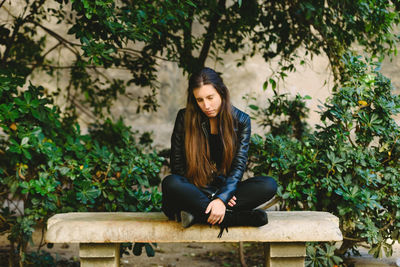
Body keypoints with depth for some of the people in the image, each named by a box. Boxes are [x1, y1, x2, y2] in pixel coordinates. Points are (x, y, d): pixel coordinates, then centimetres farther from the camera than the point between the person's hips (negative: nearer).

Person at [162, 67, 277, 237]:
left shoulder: (241, 121, 2)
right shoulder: (185, 118, -2)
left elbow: (239, 165, -6)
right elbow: (177, 164, -5)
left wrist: (222, 198, -24)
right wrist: (213, 197, -14)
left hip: (226, 190, 2)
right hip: (195, 191, -2)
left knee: (269, 185, -25)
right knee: (170, 183, -35)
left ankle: (198, 214, -32)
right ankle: (232, 217, -34)